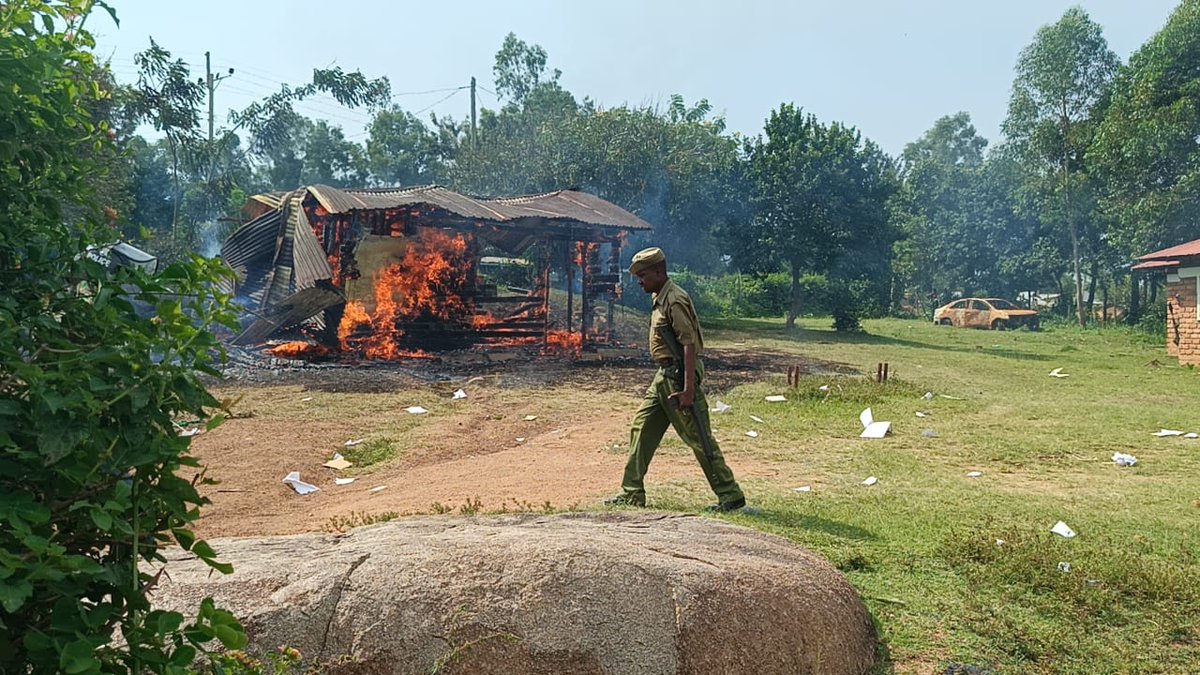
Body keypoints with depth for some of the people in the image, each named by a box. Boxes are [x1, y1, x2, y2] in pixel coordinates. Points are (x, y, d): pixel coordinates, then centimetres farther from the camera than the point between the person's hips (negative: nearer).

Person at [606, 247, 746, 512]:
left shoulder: (675, 300, -17)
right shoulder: (658, 298, 13)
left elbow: (690, 345, -23)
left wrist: (689, 390, -27)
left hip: (679, 375, -10)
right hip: (664, 375, 10)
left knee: (698, 437, -3)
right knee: (641, 428, 10)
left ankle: (731, 496, 8)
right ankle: (632, 494, 17)